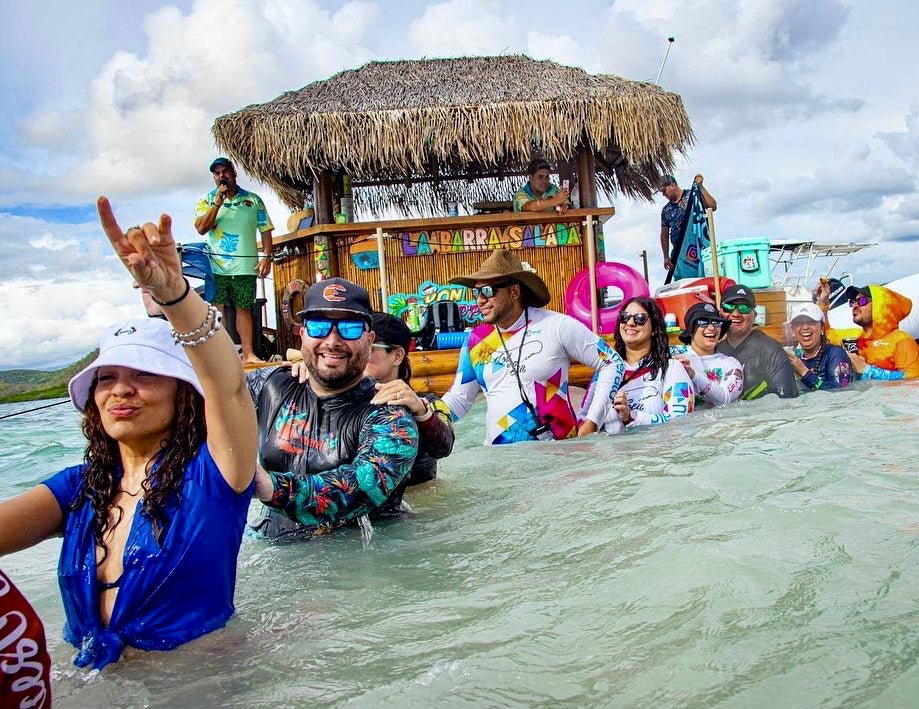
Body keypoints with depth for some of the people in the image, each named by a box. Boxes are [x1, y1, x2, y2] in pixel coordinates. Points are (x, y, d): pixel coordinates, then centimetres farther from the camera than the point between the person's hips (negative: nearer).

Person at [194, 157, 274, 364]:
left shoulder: (253, 200, 9)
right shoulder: (207, 200, 9)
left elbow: (265, 230, 8)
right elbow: (201, 228, -5)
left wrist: (267, 257, -3)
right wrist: (217, 203, -11)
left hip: (245, 266, 0)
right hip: (216, 266, 0)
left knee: (244, 308, 5)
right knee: (217, 308, -3)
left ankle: (248, 353, 8)